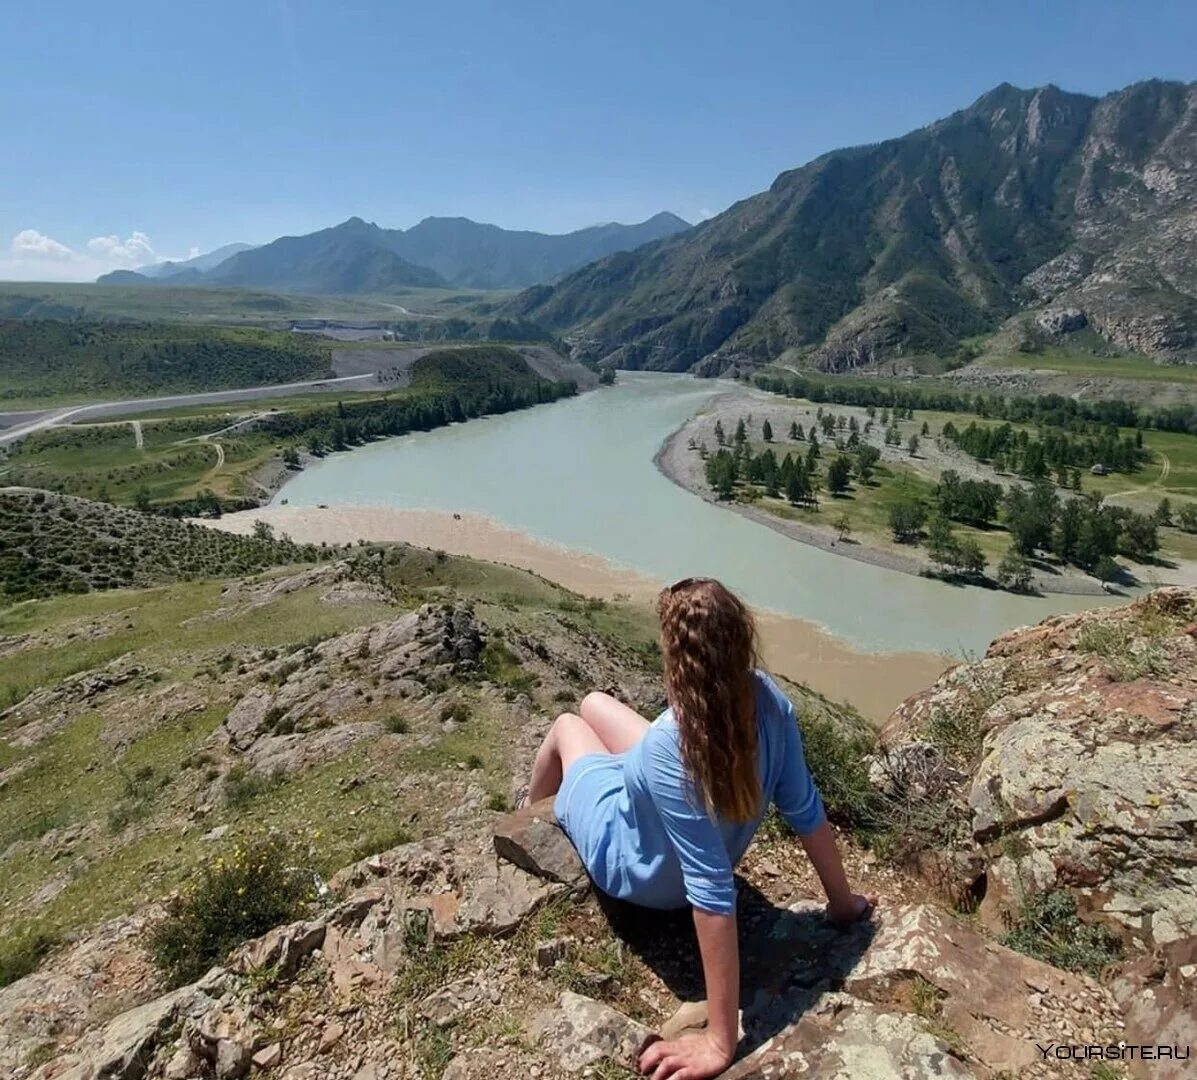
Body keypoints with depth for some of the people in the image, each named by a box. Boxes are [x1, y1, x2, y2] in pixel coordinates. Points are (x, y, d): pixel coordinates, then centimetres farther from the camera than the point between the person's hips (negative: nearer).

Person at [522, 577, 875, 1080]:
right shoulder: (768, 701, -26)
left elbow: (712, 891, -41)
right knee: (593, 701, 22)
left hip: (639, 871, -5)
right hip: (713, 840, 6)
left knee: (566, 724, 18)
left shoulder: (669, 746, -44)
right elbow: (806, 811, -16)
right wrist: (842, 902, 1)